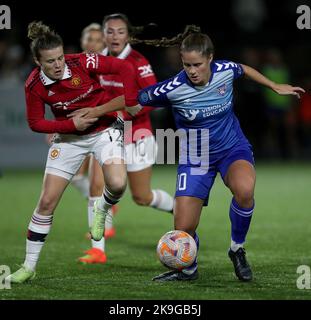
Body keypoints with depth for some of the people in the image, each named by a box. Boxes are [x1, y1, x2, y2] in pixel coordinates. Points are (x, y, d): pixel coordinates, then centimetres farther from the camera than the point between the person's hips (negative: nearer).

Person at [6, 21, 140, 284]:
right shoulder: (34, 85, -18)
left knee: (117, 184, -27)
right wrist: (72, 124, -19)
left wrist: (130, 102, -18)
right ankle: (29, 267, 8)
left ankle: (102, 211, 12)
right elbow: (35, 123, -9)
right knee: (47, 200, -4)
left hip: (104, 129, -1)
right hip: (69, 138, 1)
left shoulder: (83, 63, -23)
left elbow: (125, 68, -17)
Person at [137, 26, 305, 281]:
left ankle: (238, 249, -7)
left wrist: (276, 87, 18)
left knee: (244, 189, -35)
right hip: (195, 158, 0)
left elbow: (244, 69, 10)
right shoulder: (173, 89, -22)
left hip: (232, 148, 1)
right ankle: (188, 270, 27)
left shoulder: (225, 71, -15)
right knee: (183, 228, -9)